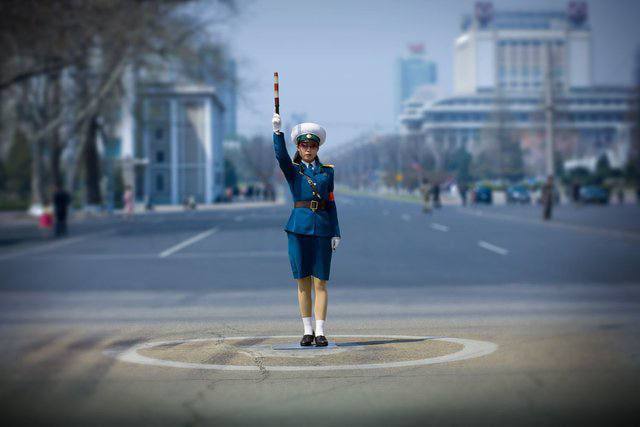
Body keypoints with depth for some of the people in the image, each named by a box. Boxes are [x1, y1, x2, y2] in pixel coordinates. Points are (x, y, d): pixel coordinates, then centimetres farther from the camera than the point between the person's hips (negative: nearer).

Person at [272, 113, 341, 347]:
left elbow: (331, 204, 11)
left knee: (320, 282, -2)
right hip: (299, 228, -1)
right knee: (303, 281, 3)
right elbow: (280, 155, -14)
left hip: (322, 229, 1)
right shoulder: (292, 169, 7)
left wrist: (336, 233, 4)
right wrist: (277, 131, -30)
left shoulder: (327, 171, 12)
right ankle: (307, 330, 11)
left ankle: (320, 332, -1)